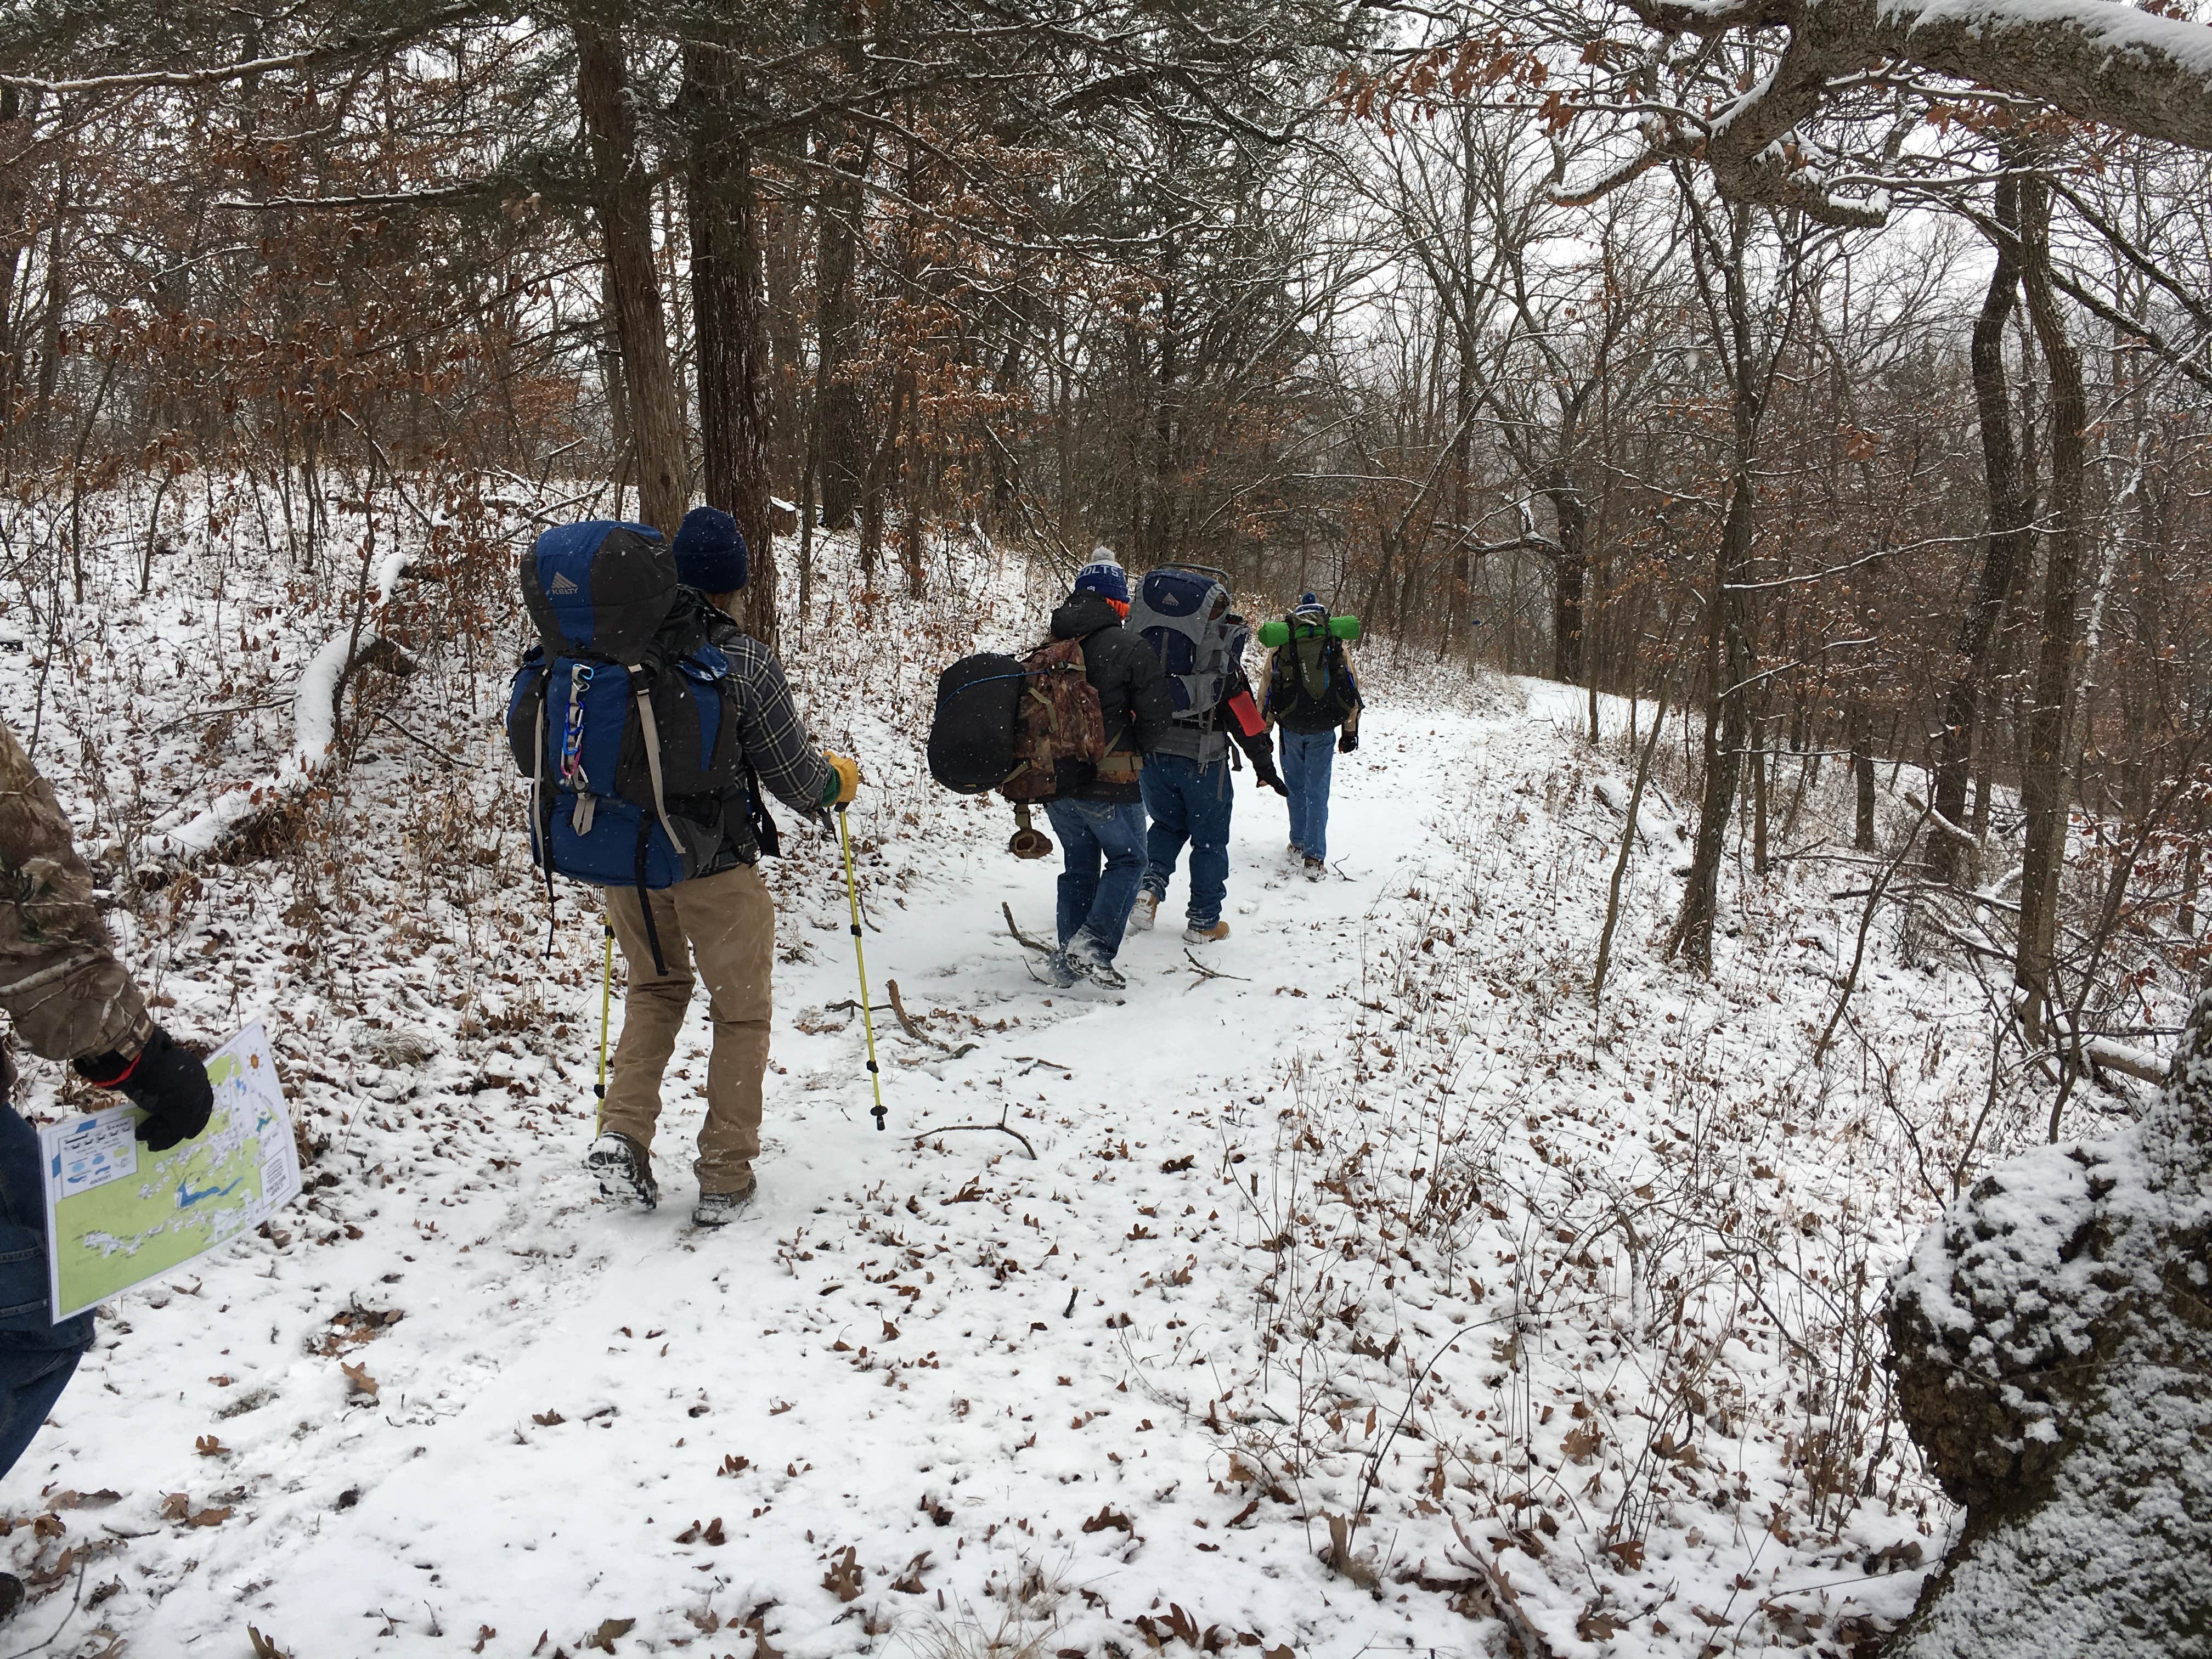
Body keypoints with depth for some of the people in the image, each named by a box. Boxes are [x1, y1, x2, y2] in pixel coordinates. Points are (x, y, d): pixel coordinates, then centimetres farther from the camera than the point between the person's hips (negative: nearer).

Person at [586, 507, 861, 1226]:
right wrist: (838, 780, 12)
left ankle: (623, 1132, 13)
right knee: (741, 1013, 13)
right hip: (714, 866, -4)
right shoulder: (745, 662, -16)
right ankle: (724, 1179, 17)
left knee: (656, 986, 27)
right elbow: (798, 780, -11)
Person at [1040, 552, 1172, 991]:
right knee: (1127, 859, 12)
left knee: (1078, 864, 18)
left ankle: (1068, 961, 18)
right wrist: (1138, 752, 10)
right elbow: (1155, 714, -9)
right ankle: (1093, 945, -5)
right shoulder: (1129, 648, -11)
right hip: (1109, 781, -5)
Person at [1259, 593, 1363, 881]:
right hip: (1324, 730, 0)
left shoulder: (1280, 646, 4)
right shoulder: (1337, 647, 5)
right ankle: (1315, 858, -1)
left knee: (1296, 789, 18)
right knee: (1318, 792, 3)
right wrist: (1350, 732, 16)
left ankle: (1298, 846, 26)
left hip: (1291, 729, 0)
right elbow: (1352, 690, 8)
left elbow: (1266, 692, 5)